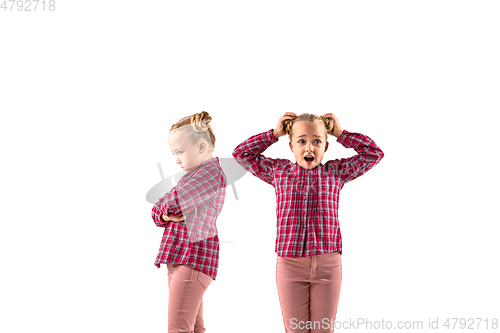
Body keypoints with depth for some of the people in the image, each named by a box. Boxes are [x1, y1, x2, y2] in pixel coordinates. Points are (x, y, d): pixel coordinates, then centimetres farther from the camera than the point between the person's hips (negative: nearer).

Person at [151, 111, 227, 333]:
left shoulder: (211, 171, -9)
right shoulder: (193, 175, 22)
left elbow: (174, 202, -22)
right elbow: (156, 212, 19)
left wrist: (165, 206, 2)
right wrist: (166, 215, -5)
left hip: (194, 257, -10)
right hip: (177, 256, 10)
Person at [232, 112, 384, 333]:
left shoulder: (336, 172, 6)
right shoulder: (278, 171, 8)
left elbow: (374, 153, 8)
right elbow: (241, 153, 12)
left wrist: (340, 134, 8)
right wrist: (274, 134, 8)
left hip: (327, 264, 0)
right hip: (289, 263, 0)